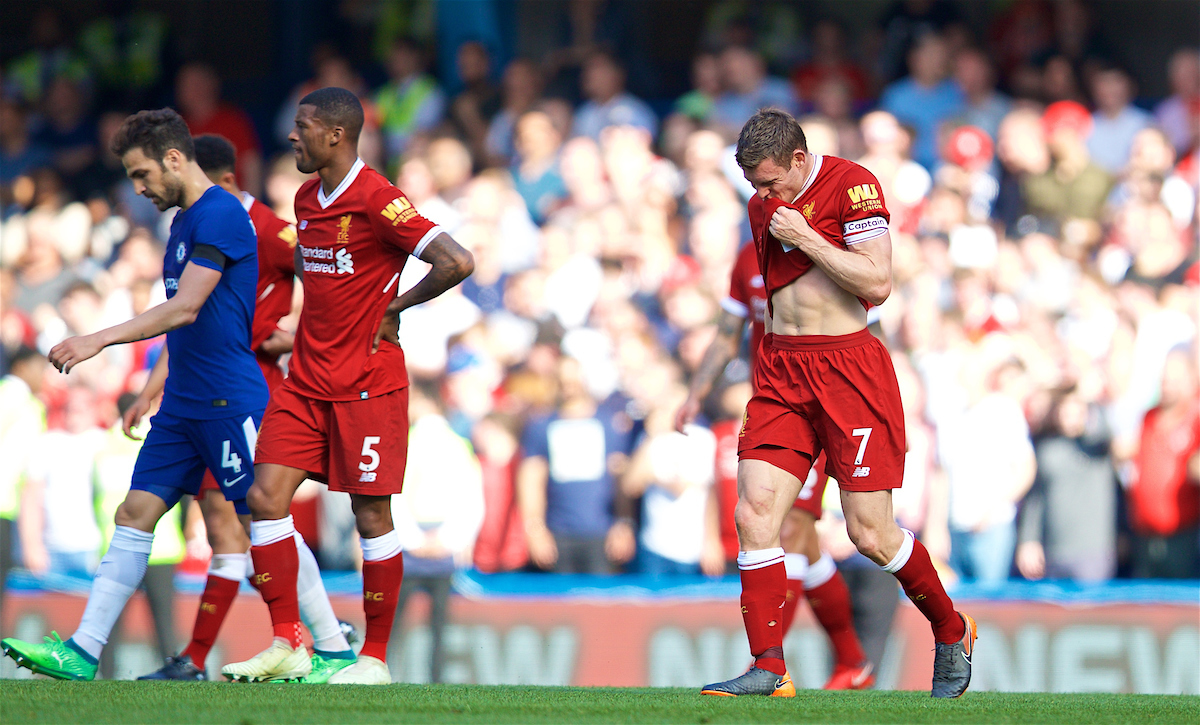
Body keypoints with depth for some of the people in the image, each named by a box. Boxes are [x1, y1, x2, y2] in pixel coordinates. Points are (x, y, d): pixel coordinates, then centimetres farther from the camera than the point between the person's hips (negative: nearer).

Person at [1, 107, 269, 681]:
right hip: (182, 406, 9)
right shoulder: (184, 220, 16)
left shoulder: (220, 214, -15)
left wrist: (99, 341, -25)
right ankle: (82, 650, -1)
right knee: (135, 514, 2)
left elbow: (186, 310, -23)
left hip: (230, 401, -9)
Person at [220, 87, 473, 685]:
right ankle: (287, 646, 3)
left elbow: (457, 263, -23)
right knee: (265, 497, -2)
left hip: (368, 384, -8)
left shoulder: (377, 201, -14)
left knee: (371, 514, -1)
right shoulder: (306, 199, 11)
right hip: (306, 382, 8)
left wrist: (392, 309, -12)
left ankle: (375, 658, 7)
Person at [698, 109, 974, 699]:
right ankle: (768, 671, -9)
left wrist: (806, 238, -17)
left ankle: (952, 632, 19)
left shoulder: (851, 185, -9)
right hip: (780, 372, 6)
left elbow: (878, 283, -16)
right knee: (754, 512, -11)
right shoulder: (762, 204, 13)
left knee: (871, 534, -5)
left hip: (848, 367, -6)